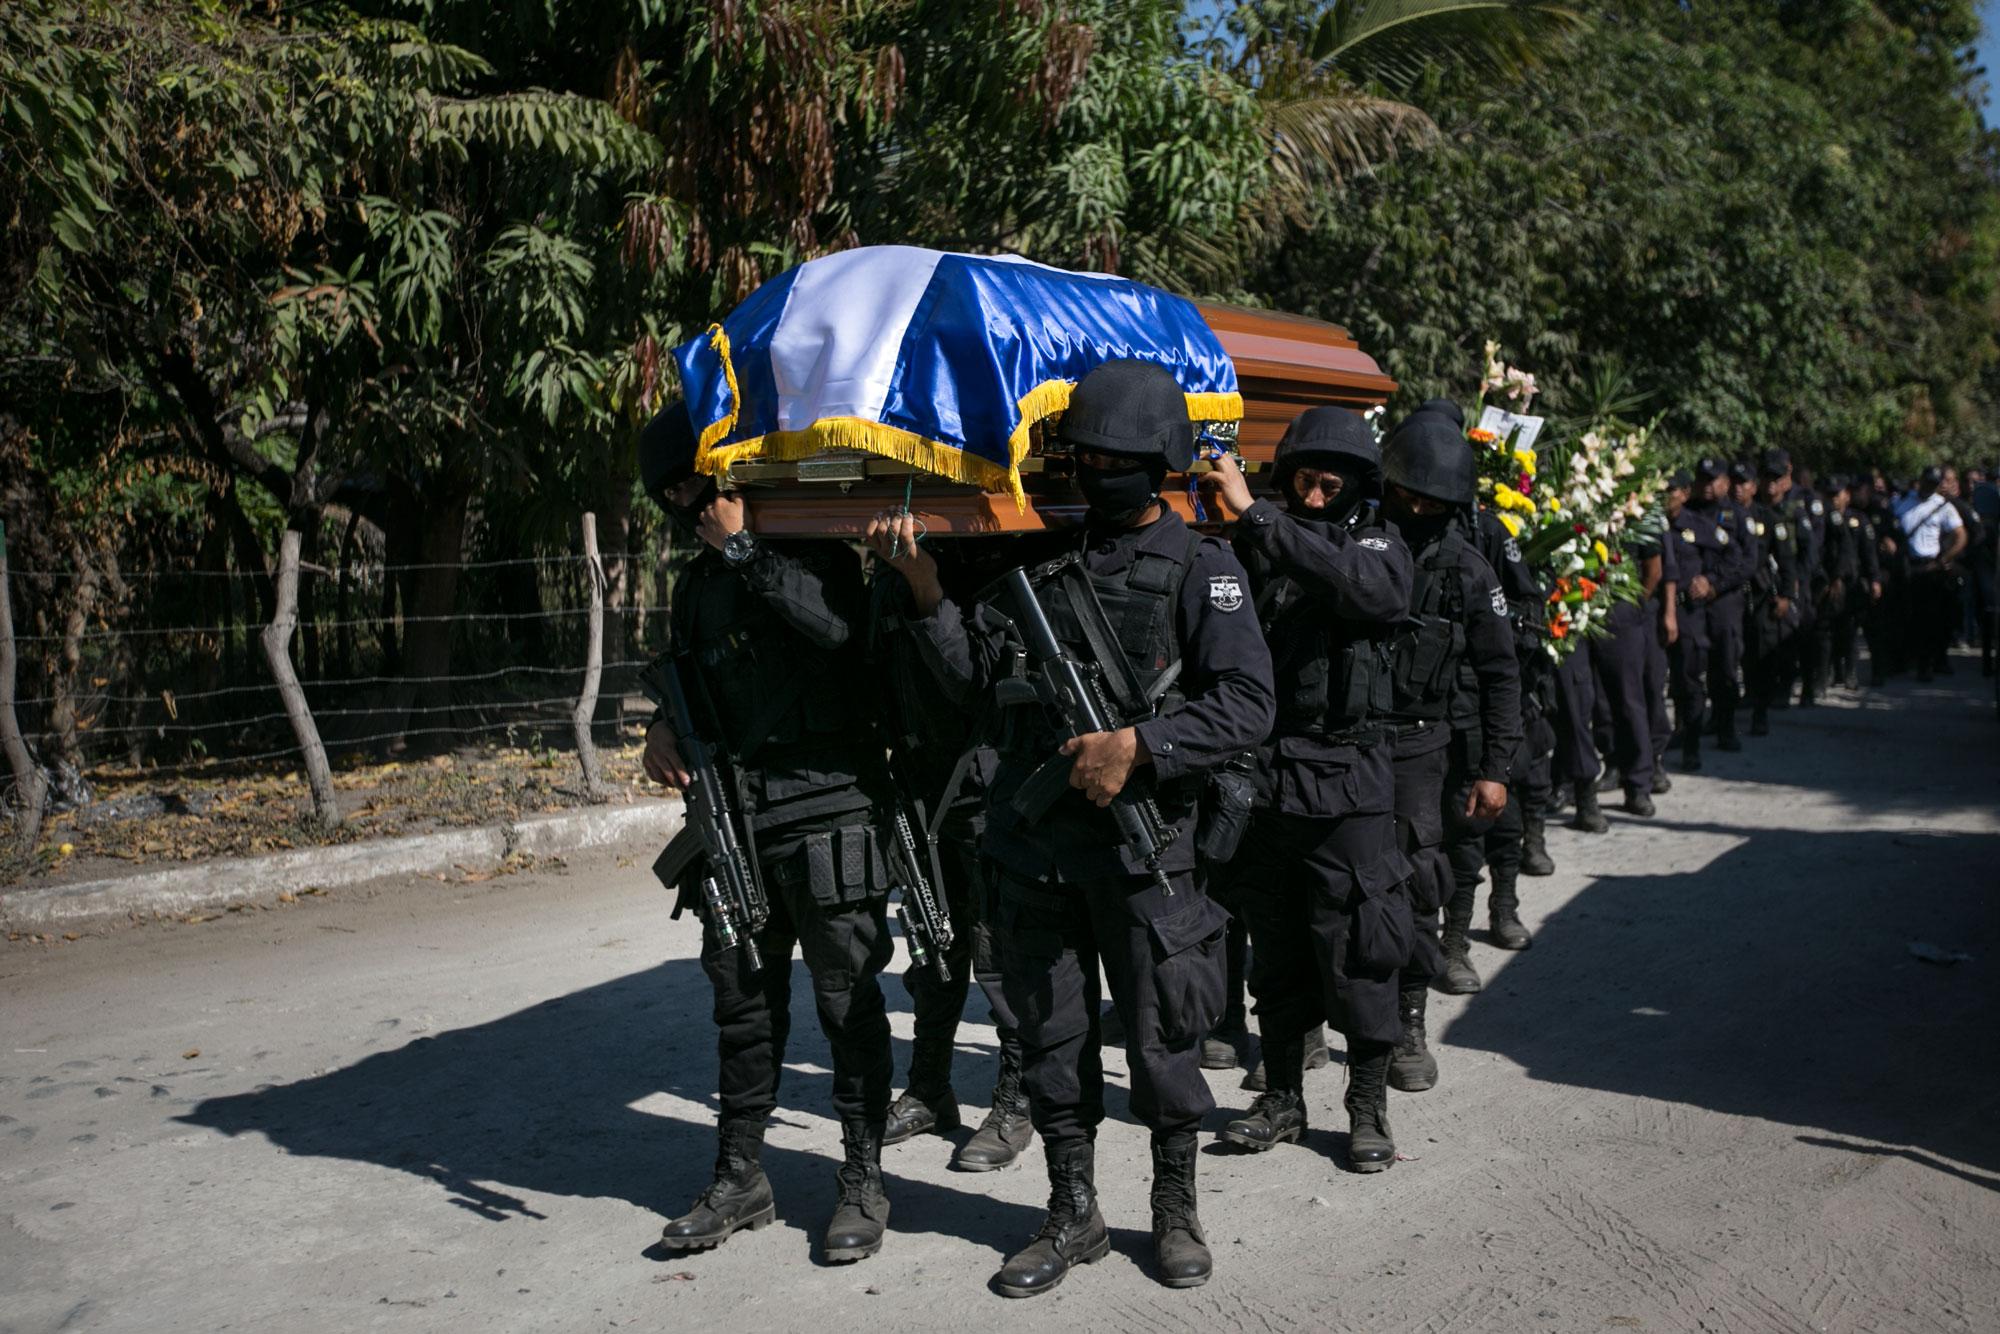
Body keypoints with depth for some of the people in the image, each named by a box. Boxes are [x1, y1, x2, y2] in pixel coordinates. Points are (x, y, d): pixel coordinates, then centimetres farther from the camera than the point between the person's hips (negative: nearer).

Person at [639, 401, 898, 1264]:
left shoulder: (810, 551, -4)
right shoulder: (698, 585, 18)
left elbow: (838, 624, -25)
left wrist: (742, 547, -19)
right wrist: (664, 728, 6)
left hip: (824, 810, -7)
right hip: (736, 820, 7)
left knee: (847, 999, 2)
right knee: (743, 999, 13)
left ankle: (863, 1183, 14)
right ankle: (740, 1177, 26)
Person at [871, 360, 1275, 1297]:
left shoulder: (1201, 569, -2)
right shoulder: (1043, 560, 11)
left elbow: (1247, 704, -10)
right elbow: (975, 674, 10)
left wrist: (1138, 747, -19)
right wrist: (925, 591, -2)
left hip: (1139, 842, -4)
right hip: (1032, 841, 4)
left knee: (1159, 1036, 7)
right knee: (1051, 1036, 13)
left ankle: (1176, 1211, 28)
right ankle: (1073, 1217, 29)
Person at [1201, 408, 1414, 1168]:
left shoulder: (1379, 547, 1)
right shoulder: (1257, 545, 9)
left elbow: (1354, 582, -24)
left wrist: (1253, 513, -24)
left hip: (1347, 783, -3)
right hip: (1264, 777, 3)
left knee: (1356, 948, 0)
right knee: (1276, 949, 12)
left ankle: (1368, 1107, 16)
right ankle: (1282, 1099, 25)